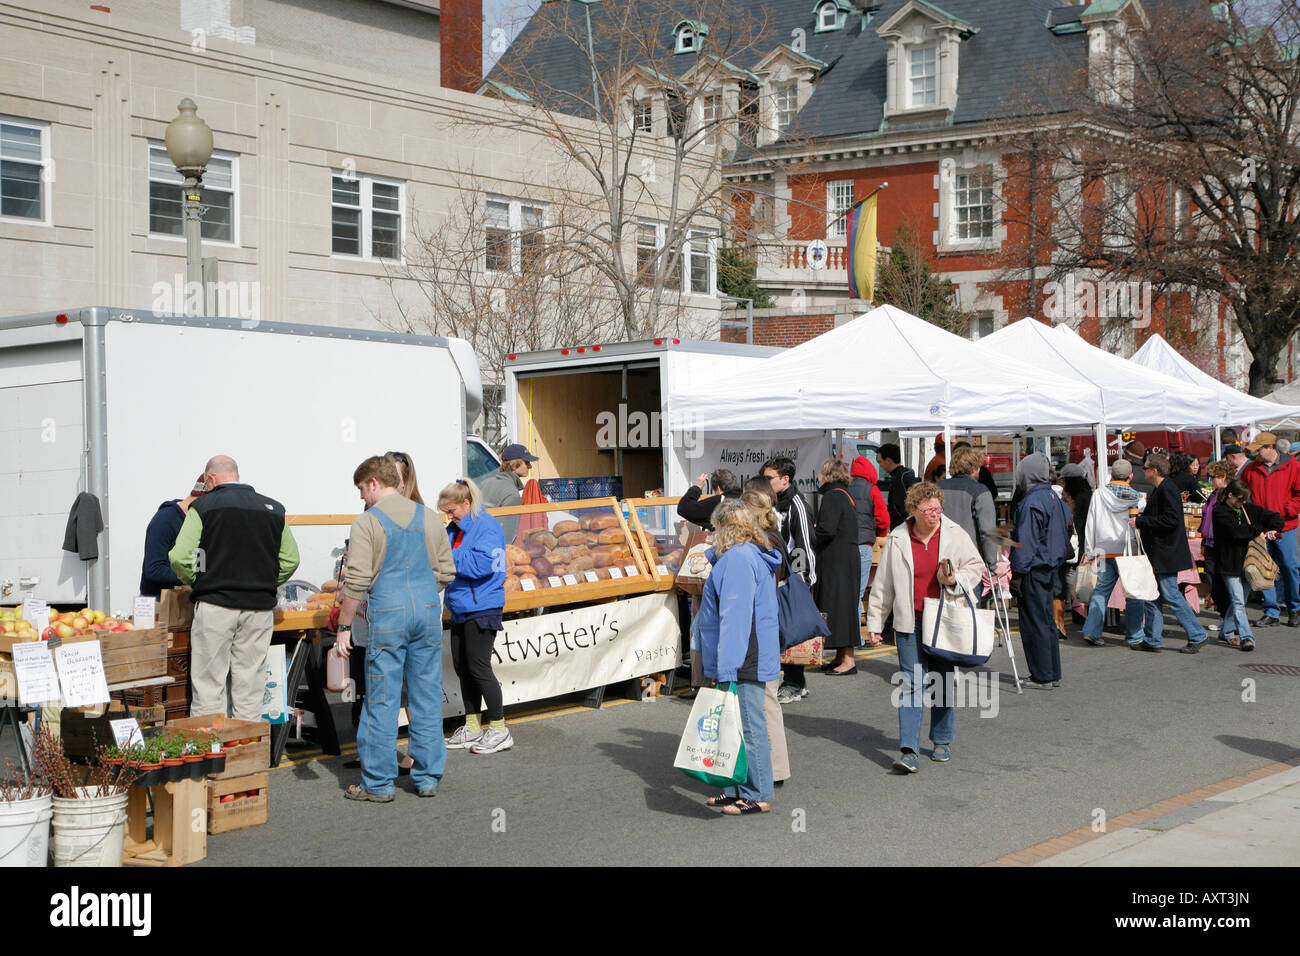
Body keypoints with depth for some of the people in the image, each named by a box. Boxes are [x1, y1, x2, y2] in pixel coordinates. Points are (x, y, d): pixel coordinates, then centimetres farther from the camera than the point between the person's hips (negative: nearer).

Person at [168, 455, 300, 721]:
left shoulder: (203, 507, -1)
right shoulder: (273, 508, 9)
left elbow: (179, 557, -9)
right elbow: (290, 560, 11)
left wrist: (198, 584, 7)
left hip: (215, 607, -3)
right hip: (260, 608, 3)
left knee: (208, 688, 2)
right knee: (250, 689, 8)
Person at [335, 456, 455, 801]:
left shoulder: (367, 521, -5)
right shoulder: (427, 517, 10)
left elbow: (357, 581, -9)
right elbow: (447, 572, 11)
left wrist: (344, 626, -3)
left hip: (388, 616, -4)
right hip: (428, 611, 4)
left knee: (381, 701, 2)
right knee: (427, 698, 10)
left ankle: (378, 783, 6)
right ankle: (428, 777, 15)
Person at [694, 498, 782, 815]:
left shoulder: (738, 558, -17)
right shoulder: (756, 556, 14)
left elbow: (735, 617, -23)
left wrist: (727, 669, -24)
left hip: (743, 661, -10)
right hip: (756, 656, 10)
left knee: (748, 724, -3)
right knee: (737, 724, 16)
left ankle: (758, 795, 4)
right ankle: (740, 788, 24)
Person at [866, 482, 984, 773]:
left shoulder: (955, 535, 0)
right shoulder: (897, 540, -1)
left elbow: (976, 566, 11)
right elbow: (883, 584, 5)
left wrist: (956, 580, -10)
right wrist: (874, 622, 6)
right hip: (910, 622, -1)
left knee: (943, 680, 12)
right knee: (911, 683, -9)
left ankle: (942, 741, 30)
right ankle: (909, 751, -12)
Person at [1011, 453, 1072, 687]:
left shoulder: (1031, 503, -17)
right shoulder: (1054, 498, 10)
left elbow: (1026, 541, -18)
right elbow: (1064, 532, 17)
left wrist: (1018, 570, -13)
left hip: (1034, 570, -9)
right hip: (1051, 567, 9)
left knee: (1034, 623, -3)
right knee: (1047, 620, 14)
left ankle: (1042, 676, 0)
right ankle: (1053, 674, 18)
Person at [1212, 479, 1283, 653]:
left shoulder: (1248, 508, 10)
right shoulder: (1220, 511, -7)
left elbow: (1275, 517, 15)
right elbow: (1235, 531, -21)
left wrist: (1272, 531, -5)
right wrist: (1259, 532, -11)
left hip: (1247, 563, 6)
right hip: (1230, 565, -6)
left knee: (1238, 601, 11)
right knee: (1238, 602, -9)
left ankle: (1227, 633, 25)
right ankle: (1246, 637, -13)